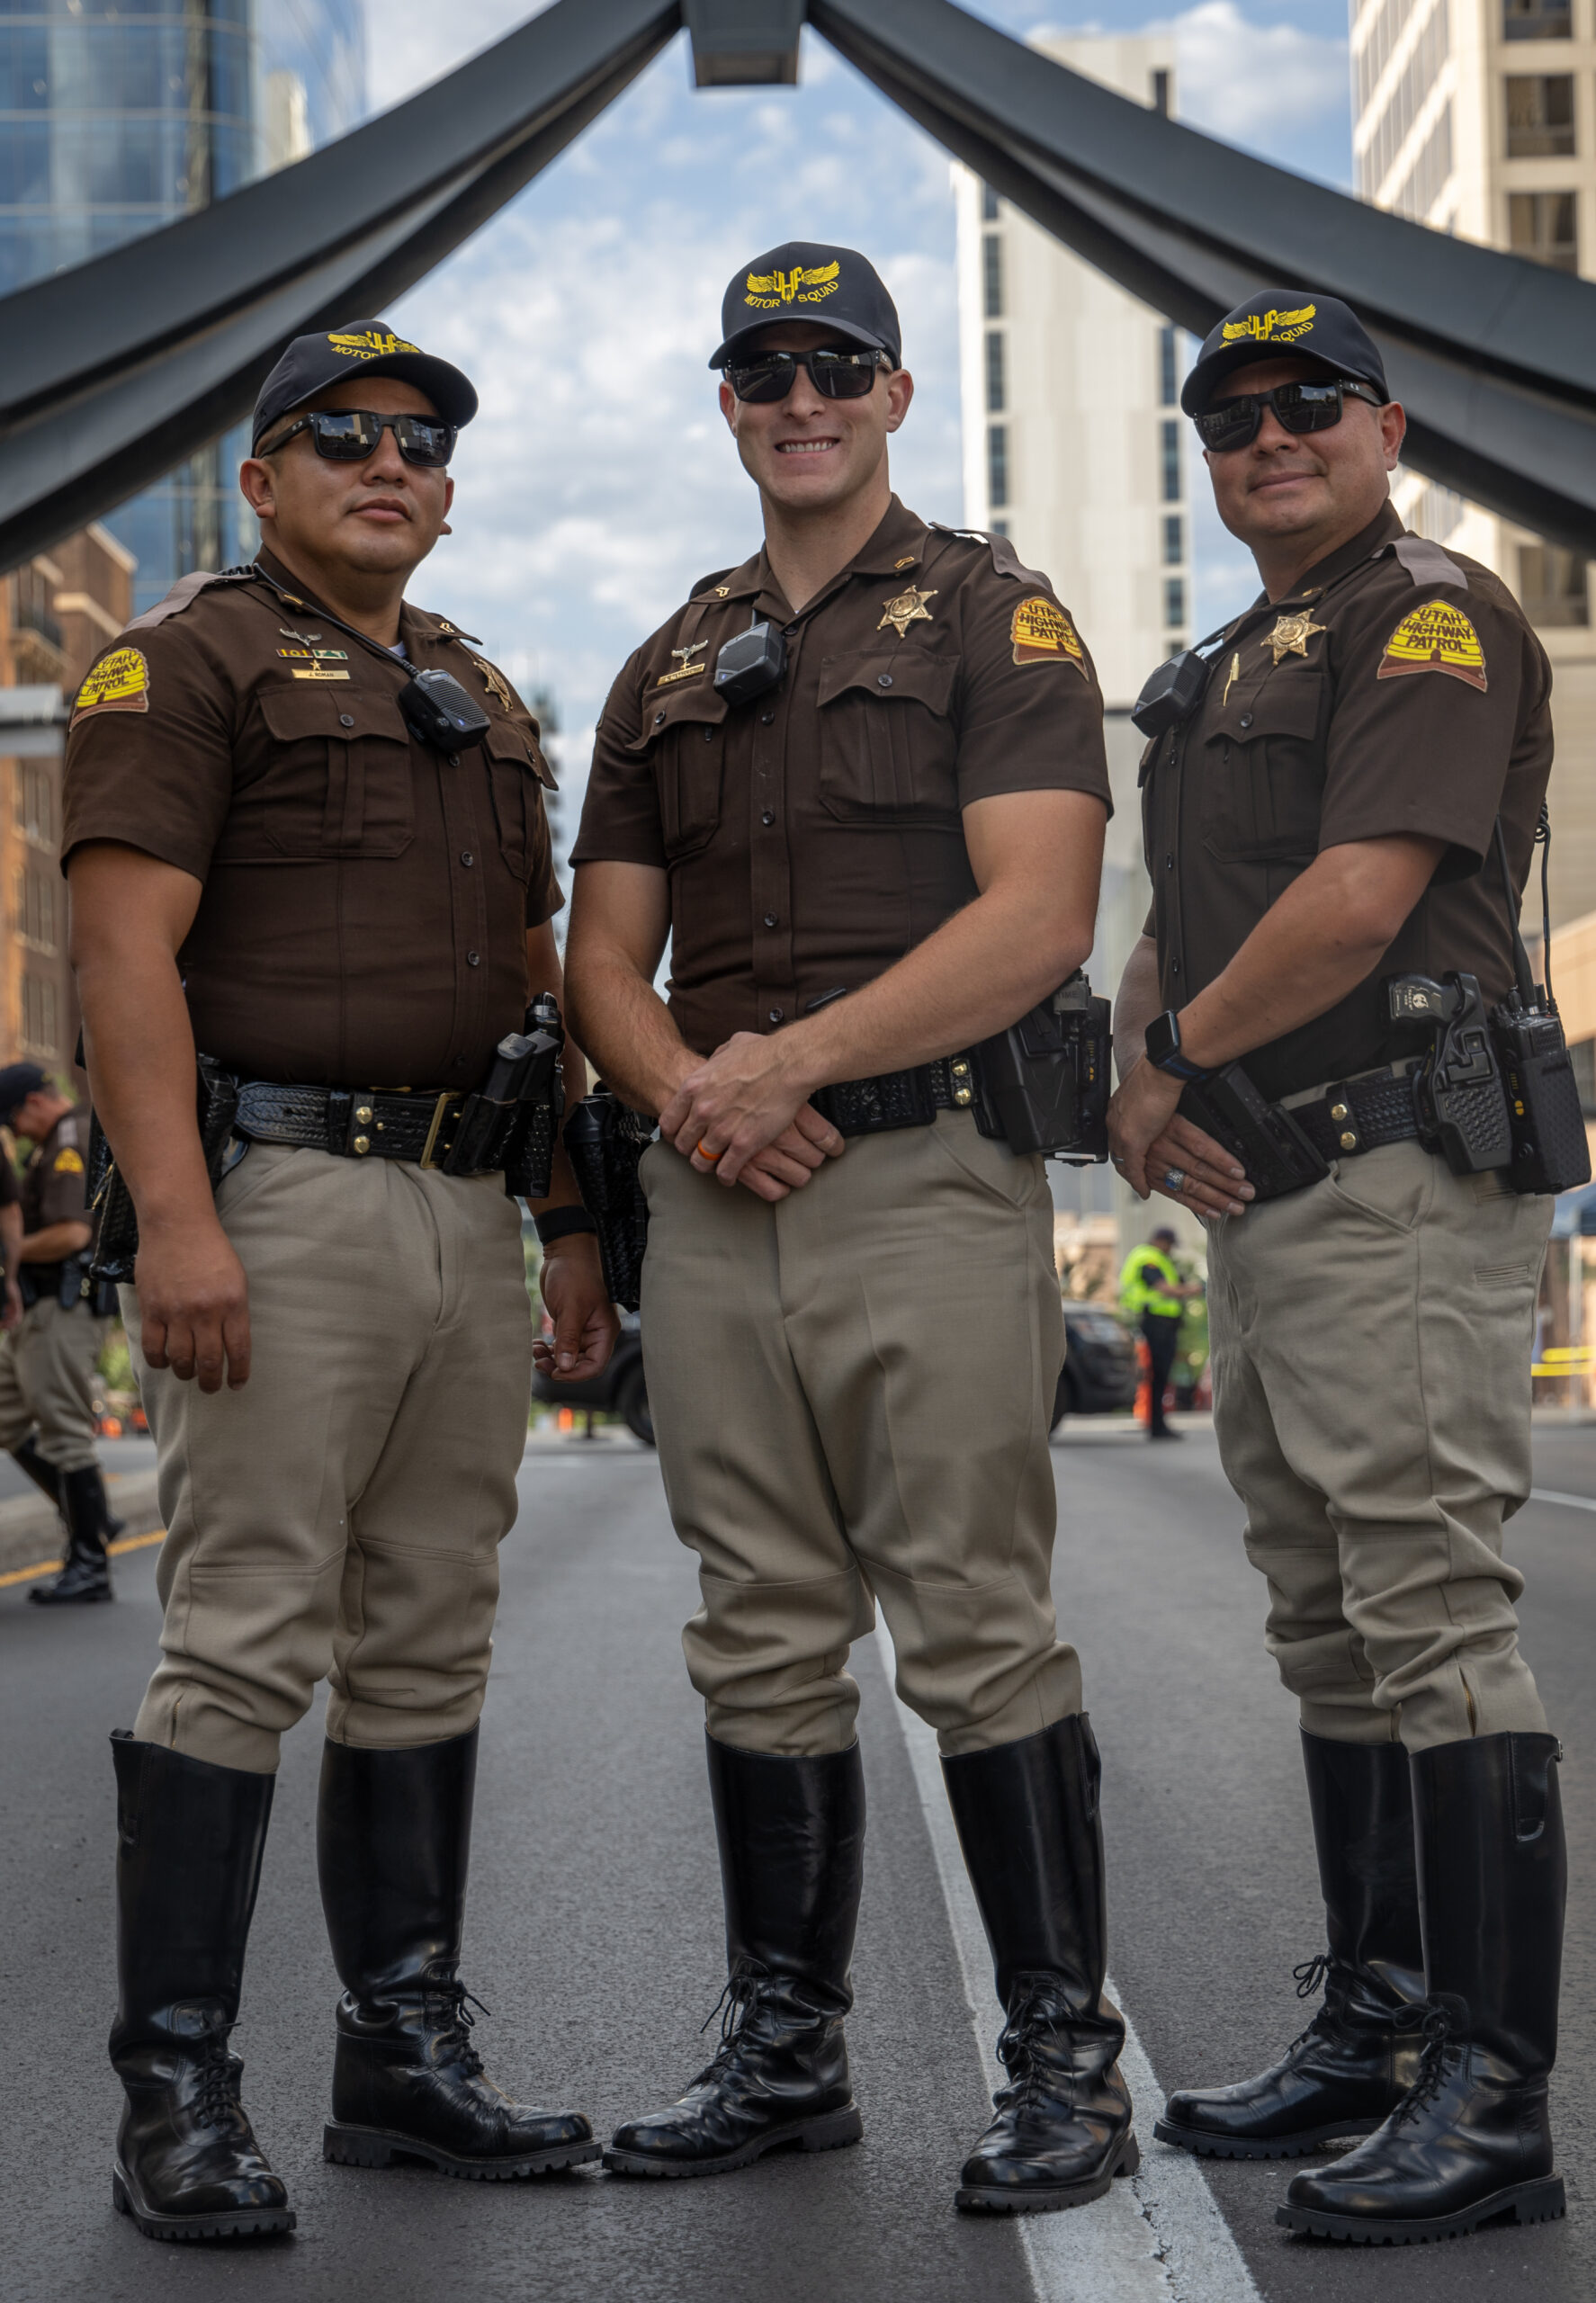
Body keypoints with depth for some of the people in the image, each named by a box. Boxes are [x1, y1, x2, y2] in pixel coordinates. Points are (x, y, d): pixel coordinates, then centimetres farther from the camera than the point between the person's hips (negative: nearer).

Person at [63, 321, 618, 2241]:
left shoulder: (483, 696, 22)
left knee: (427, 1646, 10)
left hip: (470, 1213, 7)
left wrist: (573, 1222, 17)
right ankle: (175, 2091, -1)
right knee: (244, 1647, -8)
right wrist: (173, 1215, -21)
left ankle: (405, 2049, 19)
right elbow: (127, 948, -11)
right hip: (280, 1197, -7)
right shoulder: (186, 661, 0)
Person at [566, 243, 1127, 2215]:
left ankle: (1066, 2058, 3)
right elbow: (606, 953, 16)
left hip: (928, 1178, -5)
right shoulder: (671, 665, 20)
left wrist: (792, 1059, -15)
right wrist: (685, 1092, -5)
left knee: (975, 1628, -6)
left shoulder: (992, 616, 2)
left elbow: (1035, 915, -11)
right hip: (714, 1195, 6)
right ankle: (784, 2050, 19)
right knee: (762, 1643, 9)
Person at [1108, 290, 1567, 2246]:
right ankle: (1375, 2031, 23)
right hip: (1260, 1201, 10)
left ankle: (1493, 2097, -9)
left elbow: (1359, 899, -18)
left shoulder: (1433, 614, -6)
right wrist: (1136, 1090, 2)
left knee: (1434, 1625, -12)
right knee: (1330, 1639, 13)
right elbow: (1173, 930, 23)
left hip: (1399, 1185, -10)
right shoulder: (1230, 670, 24)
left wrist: (1177, 1055, -5)